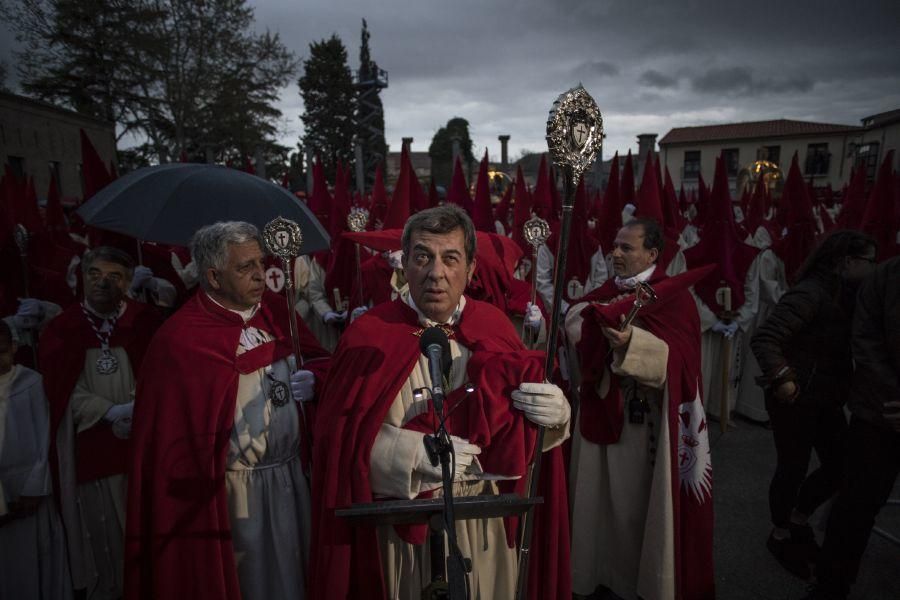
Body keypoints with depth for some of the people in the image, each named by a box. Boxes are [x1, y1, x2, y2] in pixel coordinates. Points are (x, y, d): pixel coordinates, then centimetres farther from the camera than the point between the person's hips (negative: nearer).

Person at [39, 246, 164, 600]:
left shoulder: (146, 322, 0)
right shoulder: (61, 330, 3)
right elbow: (63, 389, -4)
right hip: (91, 446, 1)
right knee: (102, 528, 10)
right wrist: (111, 412, -16)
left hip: (143, 441, 0)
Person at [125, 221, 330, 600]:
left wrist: (312, 378, -10)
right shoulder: (180, 339, -15)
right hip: (234, 490, -5)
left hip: (292, 476, 5)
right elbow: (175, 433, -15)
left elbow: (319, 358, 11)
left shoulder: (276, 310, 1)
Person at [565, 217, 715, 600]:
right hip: (600, 411, 5)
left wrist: (633, 342, -36)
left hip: (643, 420, -5)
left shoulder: (674, 298, -9)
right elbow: (580, 342, 8)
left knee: (634, 500, 6)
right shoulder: (604, 293, 9)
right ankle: (599, 569, 34)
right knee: (600, 497, 14)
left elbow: (678, 357, -21)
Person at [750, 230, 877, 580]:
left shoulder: (845, 296, 7)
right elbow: (764, 338, -28)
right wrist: (781, 378, -35)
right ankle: (780, 536, 29)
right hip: (795, 398, -8)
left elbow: (843, 349, 11)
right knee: (793, 468, 7)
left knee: (840, 466, 15)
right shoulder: (809, 294, -21)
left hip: (827, 398, 9)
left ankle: (798, 519, 38)